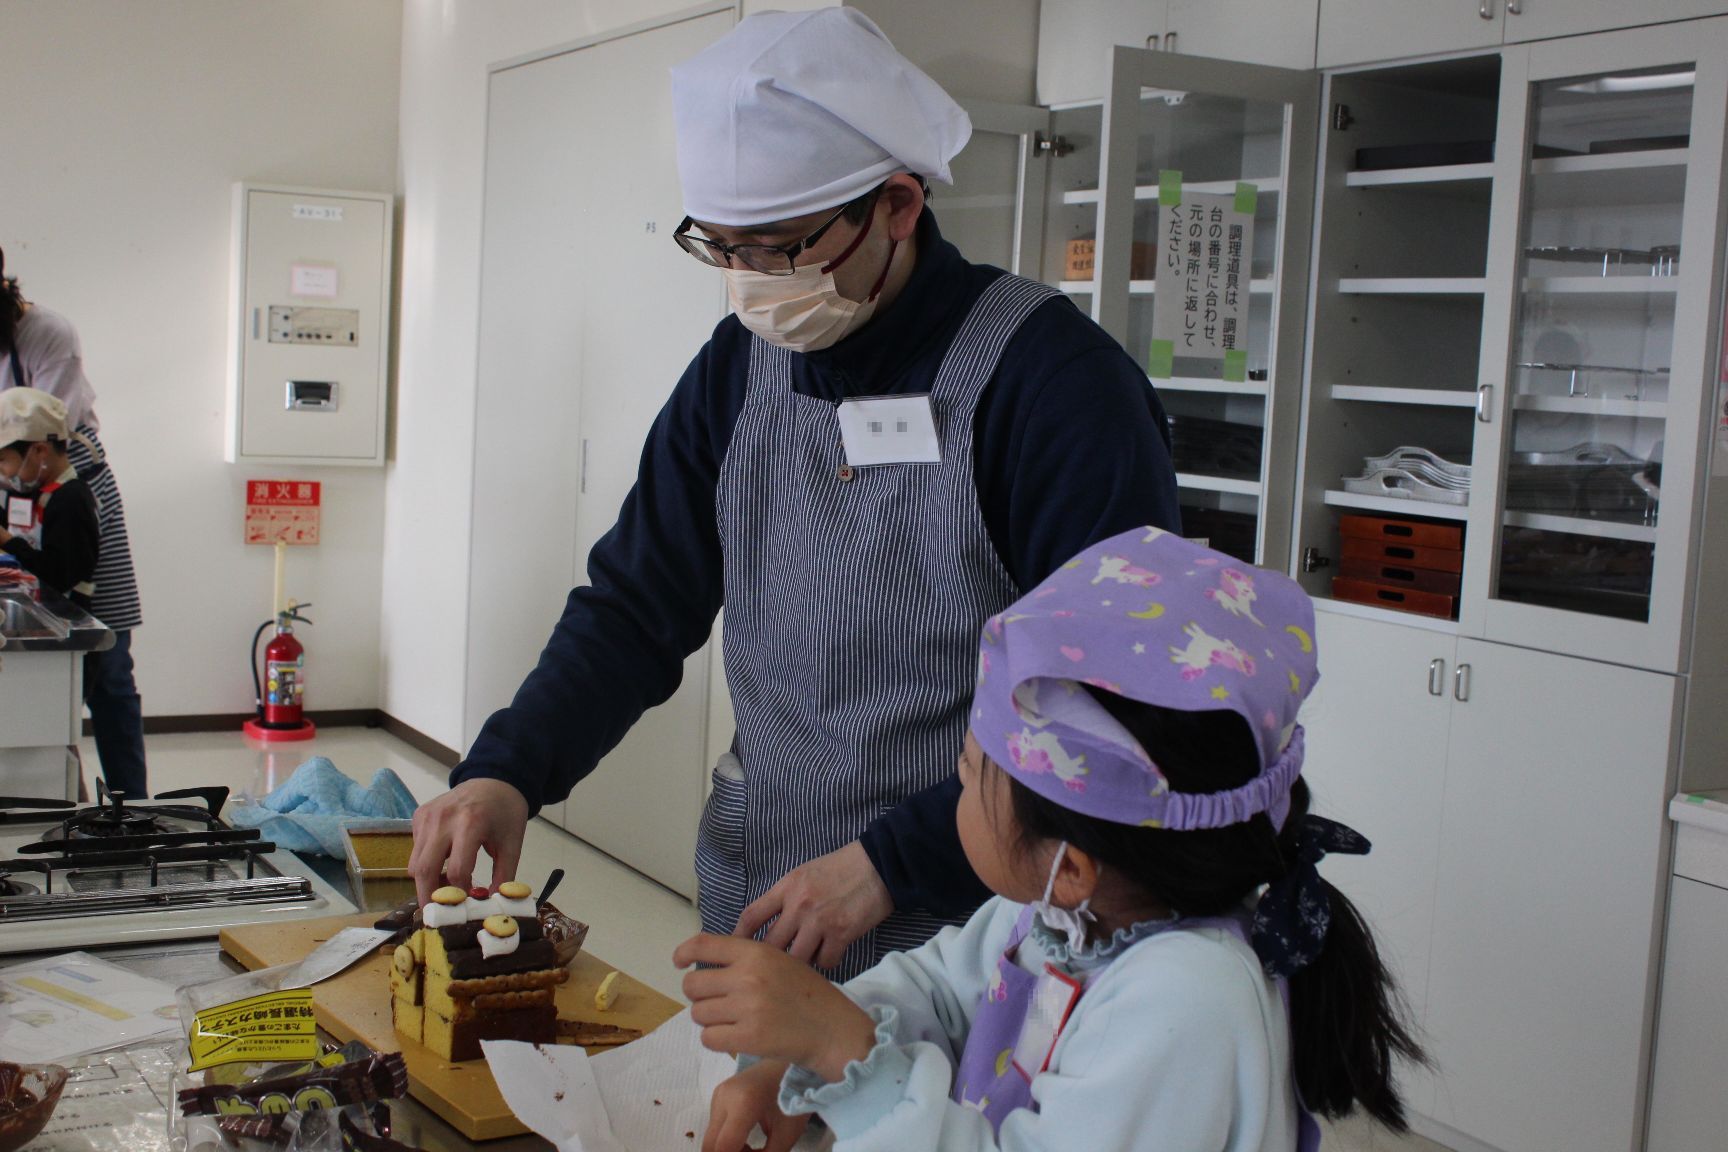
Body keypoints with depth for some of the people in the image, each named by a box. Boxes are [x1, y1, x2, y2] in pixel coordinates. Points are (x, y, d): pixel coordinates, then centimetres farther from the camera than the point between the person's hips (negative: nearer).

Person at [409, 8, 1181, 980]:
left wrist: (891, 862, -20)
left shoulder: (1054, 378, -17)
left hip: (967, 929, -5)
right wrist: (506, 773, -8)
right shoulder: (738, 369, 4)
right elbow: (638, 606, 8)